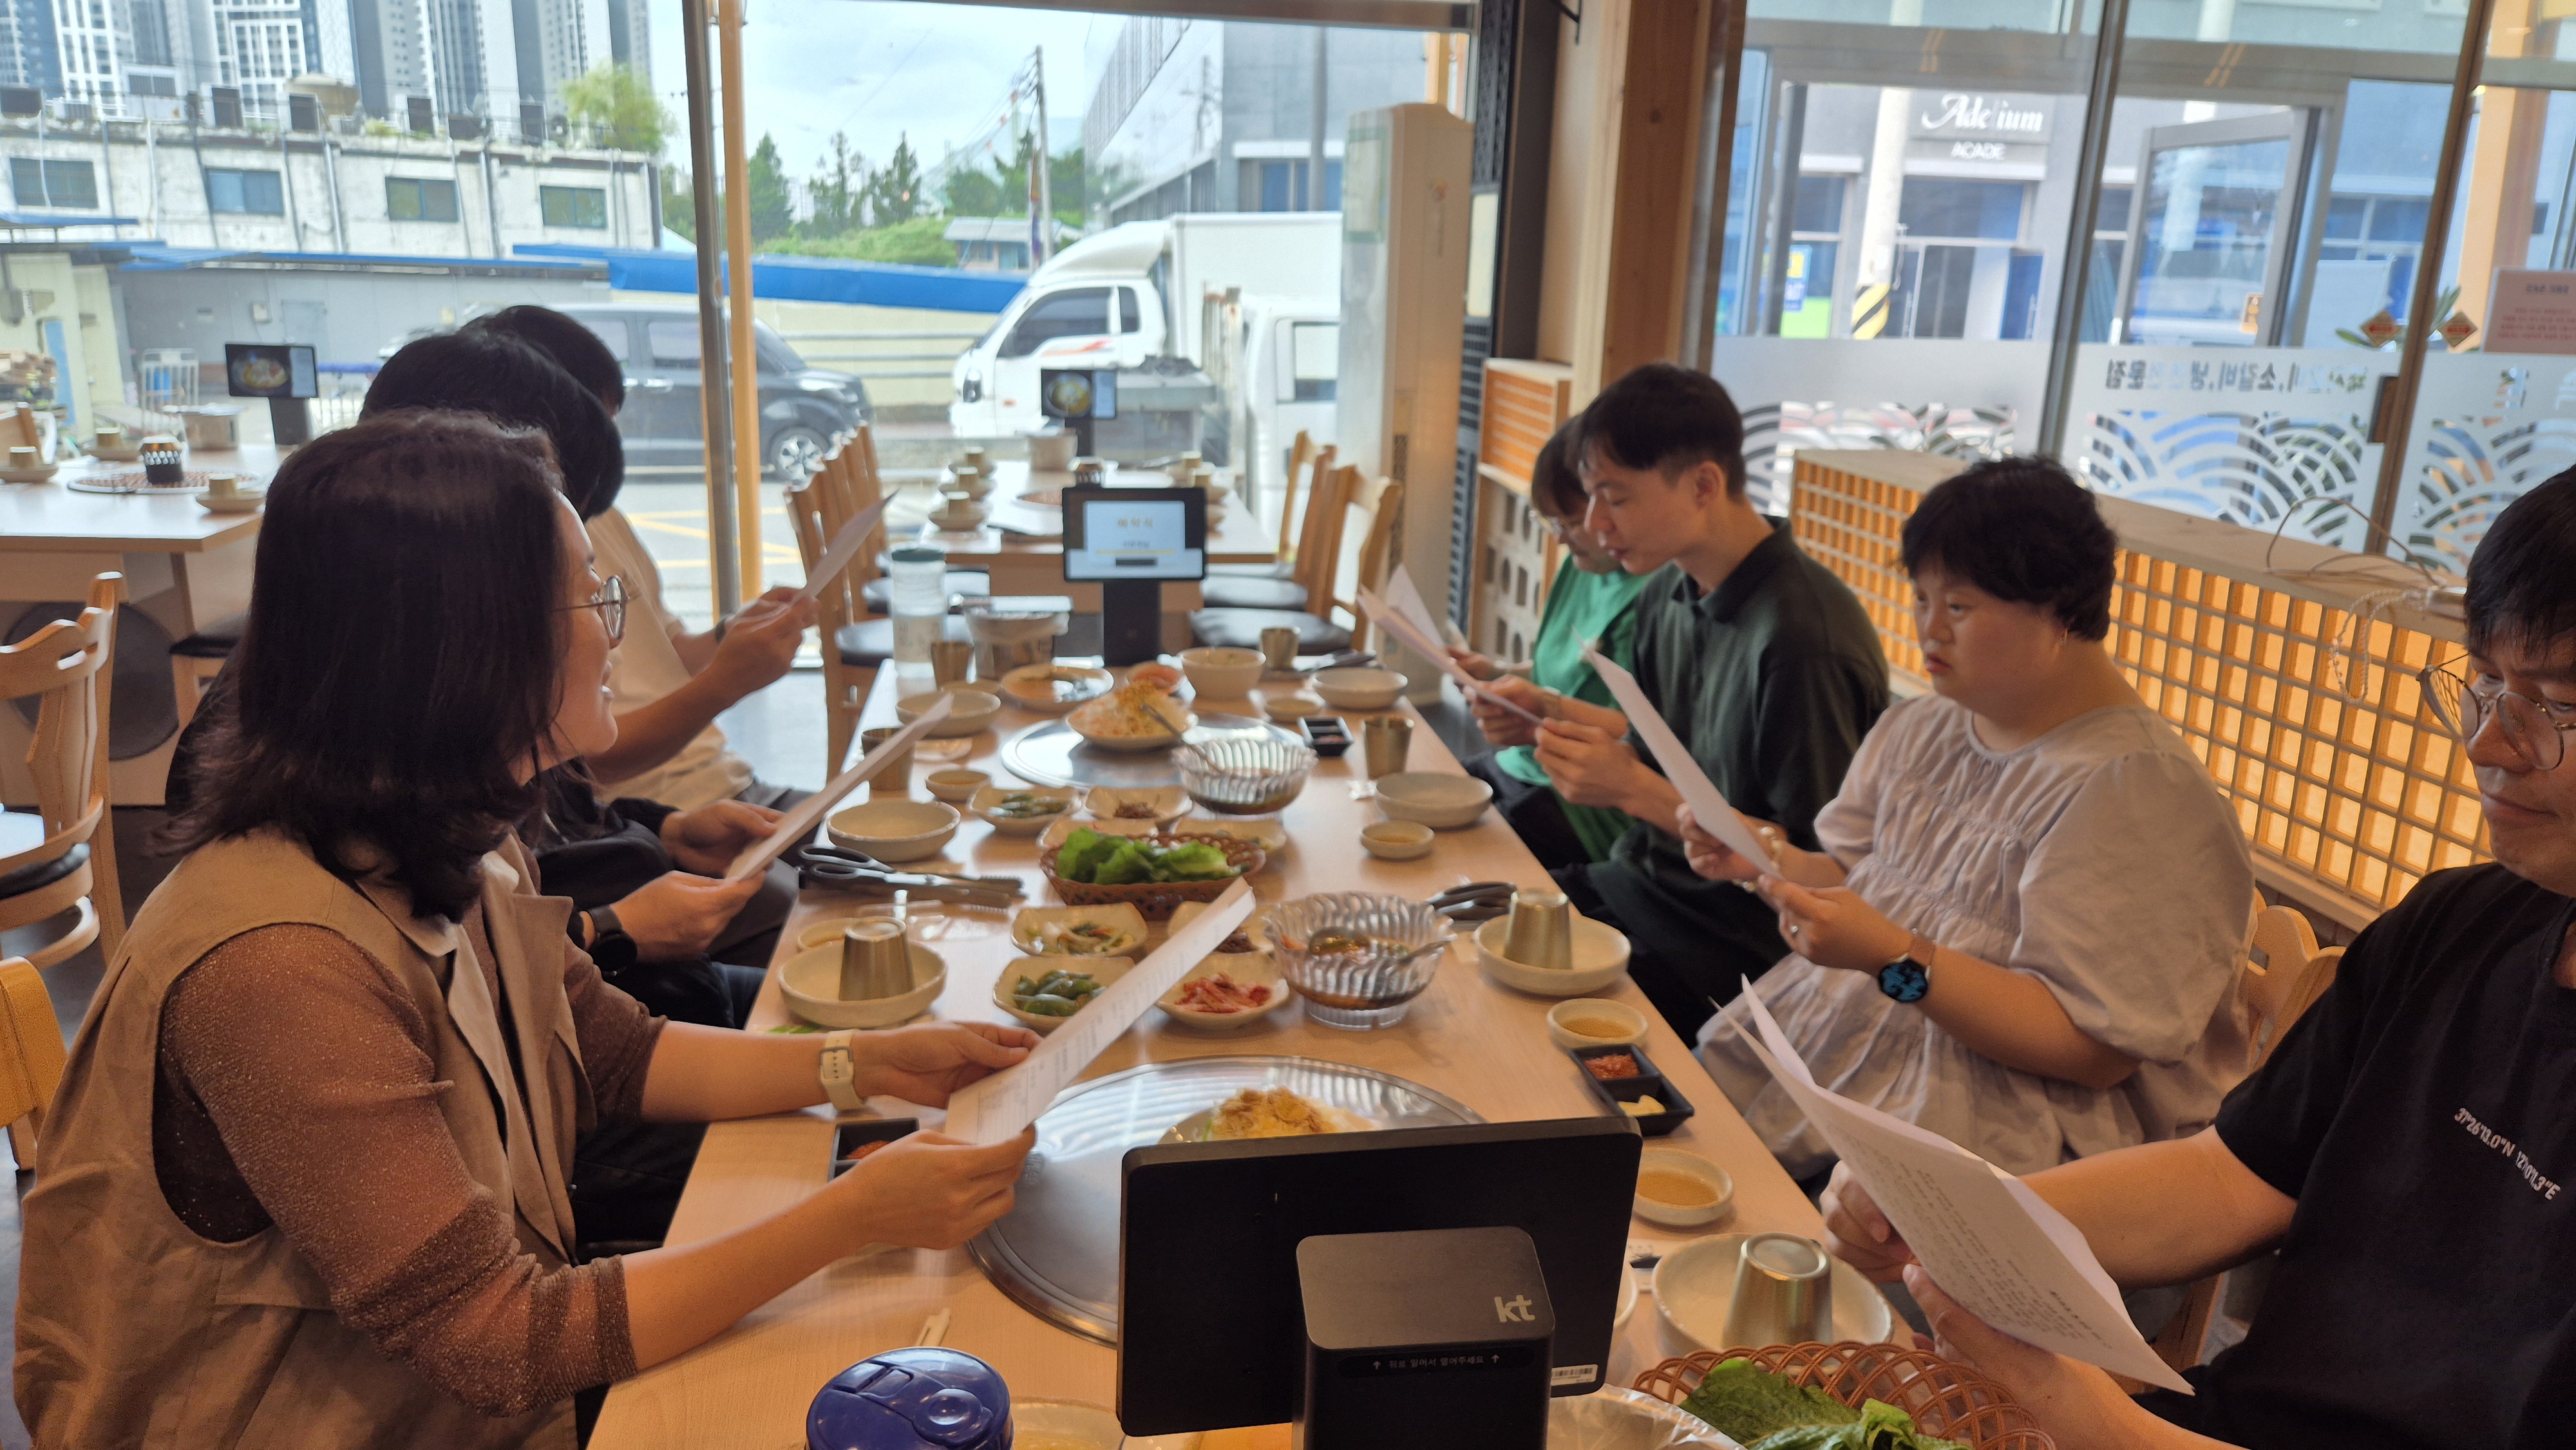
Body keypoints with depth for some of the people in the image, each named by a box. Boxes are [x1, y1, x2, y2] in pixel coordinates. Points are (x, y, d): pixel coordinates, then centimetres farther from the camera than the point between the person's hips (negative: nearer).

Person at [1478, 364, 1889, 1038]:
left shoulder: (1803, 638, -24)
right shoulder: (1666, 594, 4)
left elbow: (1814, 867, -21)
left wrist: (1637, 791, -25)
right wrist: (1547, 710, 6)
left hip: (1729, 947, -8)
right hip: (1642, 882, 8)